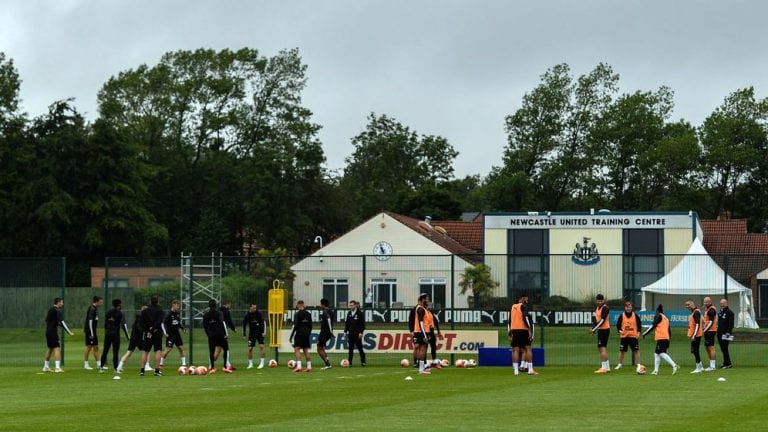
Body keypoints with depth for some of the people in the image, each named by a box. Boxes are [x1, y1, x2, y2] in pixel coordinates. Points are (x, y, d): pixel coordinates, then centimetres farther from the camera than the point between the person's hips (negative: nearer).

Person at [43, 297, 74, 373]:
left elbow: (46, 320, 23)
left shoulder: (50, 310, 14)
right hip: (53, 332, -9)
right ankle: (57, 368, -20)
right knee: (57, 348, -11)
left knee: (49, 348, 19)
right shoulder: (57, 311, -13)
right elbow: (62, 322, -20)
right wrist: (69, 332, -20)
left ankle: (46, 367, 27)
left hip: (48, 332, 9)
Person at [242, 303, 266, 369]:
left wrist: (263, 332, -8)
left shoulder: (259, 313, -9)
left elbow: (262, 322, -2)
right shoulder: (247, 315, -8)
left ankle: (261, 363, -5)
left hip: (259, 333, -1)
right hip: (252, 333, 1)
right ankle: (250, 364, 11)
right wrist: (244, 335, -1)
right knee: (250, 348, -3)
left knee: (261, 346, -12)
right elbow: (244, 324, 0)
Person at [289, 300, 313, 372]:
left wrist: (291, 336, -9)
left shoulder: (297, 314, -8)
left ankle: (298, 366, -24)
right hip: (306, 334, 6)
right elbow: (310, 326, 14)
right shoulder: (308, 314, 10)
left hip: (299, 334, -6)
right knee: (306, 350, 13)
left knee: (297, 349, -8)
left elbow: (295, 326, -13)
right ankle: (309, 367, 12)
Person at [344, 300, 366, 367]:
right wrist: (345, 331, 9)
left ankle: (363, 362, 5)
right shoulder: (349, 313, 11)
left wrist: (361, 332, -14)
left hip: (357, 334, -5)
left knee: (360, 348, -2)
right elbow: (347, 323, 16)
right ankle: (349, 362, 7)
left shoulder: (359, 313, -6)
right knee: (351, 349, 6)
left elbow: (363, 323, -9)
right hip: (350, 333, 5)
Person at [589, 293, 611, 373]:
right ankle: (607, 367, 21)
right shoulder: (597, 308, 14)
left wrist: (593, 329, -19)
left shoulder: (605, 308, -14)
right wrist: (593, 329, 11)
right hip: (600, 330, 10)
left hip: (604, 329, -10)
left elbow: (602, 320, -20)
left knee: (602, 348, -12)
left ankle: (604, 368, -13)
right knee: (601, 349, 14)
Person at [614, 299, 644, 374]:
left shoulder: (635, 316, -1)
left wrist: (638, 332, -9)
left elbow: (639, 324, 3)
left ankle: (638, 365, -5)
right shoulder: (622, 316, -1)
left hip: (633, 336, -1)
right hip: (624, 336, 1)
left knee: (636, 350, -6)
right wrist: (619, 331, -15)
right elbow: (618, 324, 2)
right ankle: (619, 364, 22)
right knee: (622, 351, 7)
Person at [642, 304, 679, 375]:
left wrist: (645, 333, -5)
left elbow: (653, 326, -11)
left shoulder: (658, 316, 0)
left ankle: (674, 365, -28)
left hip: (661, 338, -9)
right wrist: (668, 342, 27)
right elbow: (669, 330, 24)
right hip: (666, 339, 9)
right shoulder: (666, 318, 24)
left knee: (662, 353, -15)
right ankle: (656, 370, 11)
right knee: (656, 353, 14)